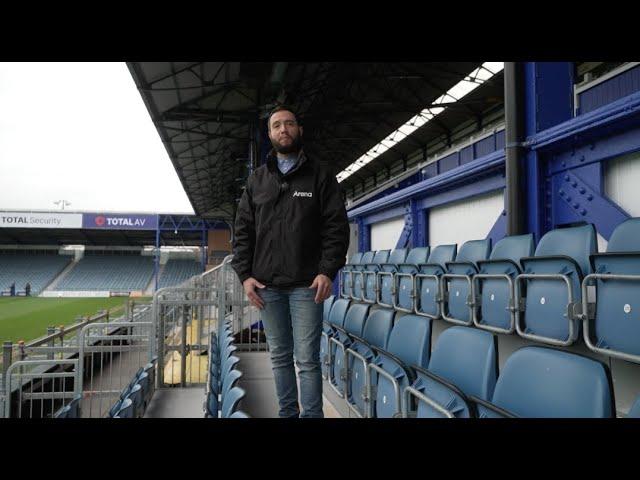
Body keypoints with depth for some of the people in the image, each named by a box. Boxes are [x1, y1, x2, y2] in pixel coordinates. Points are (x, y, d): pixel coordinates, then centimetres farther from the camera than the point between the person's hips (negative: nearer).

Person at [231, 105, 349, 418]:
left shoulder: (319, 175, 4)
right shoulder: (256, 180, 13)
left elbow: (337, 226, -2)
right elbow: (242, 231, 11)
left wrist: (328, 271, -13)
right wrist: (245, 275, 0)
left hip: (306, 285, -3)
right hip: (267, 286, 4)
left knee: (307, 359, -1)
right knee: (279, 357, 12)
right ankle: (287, 412, 24)